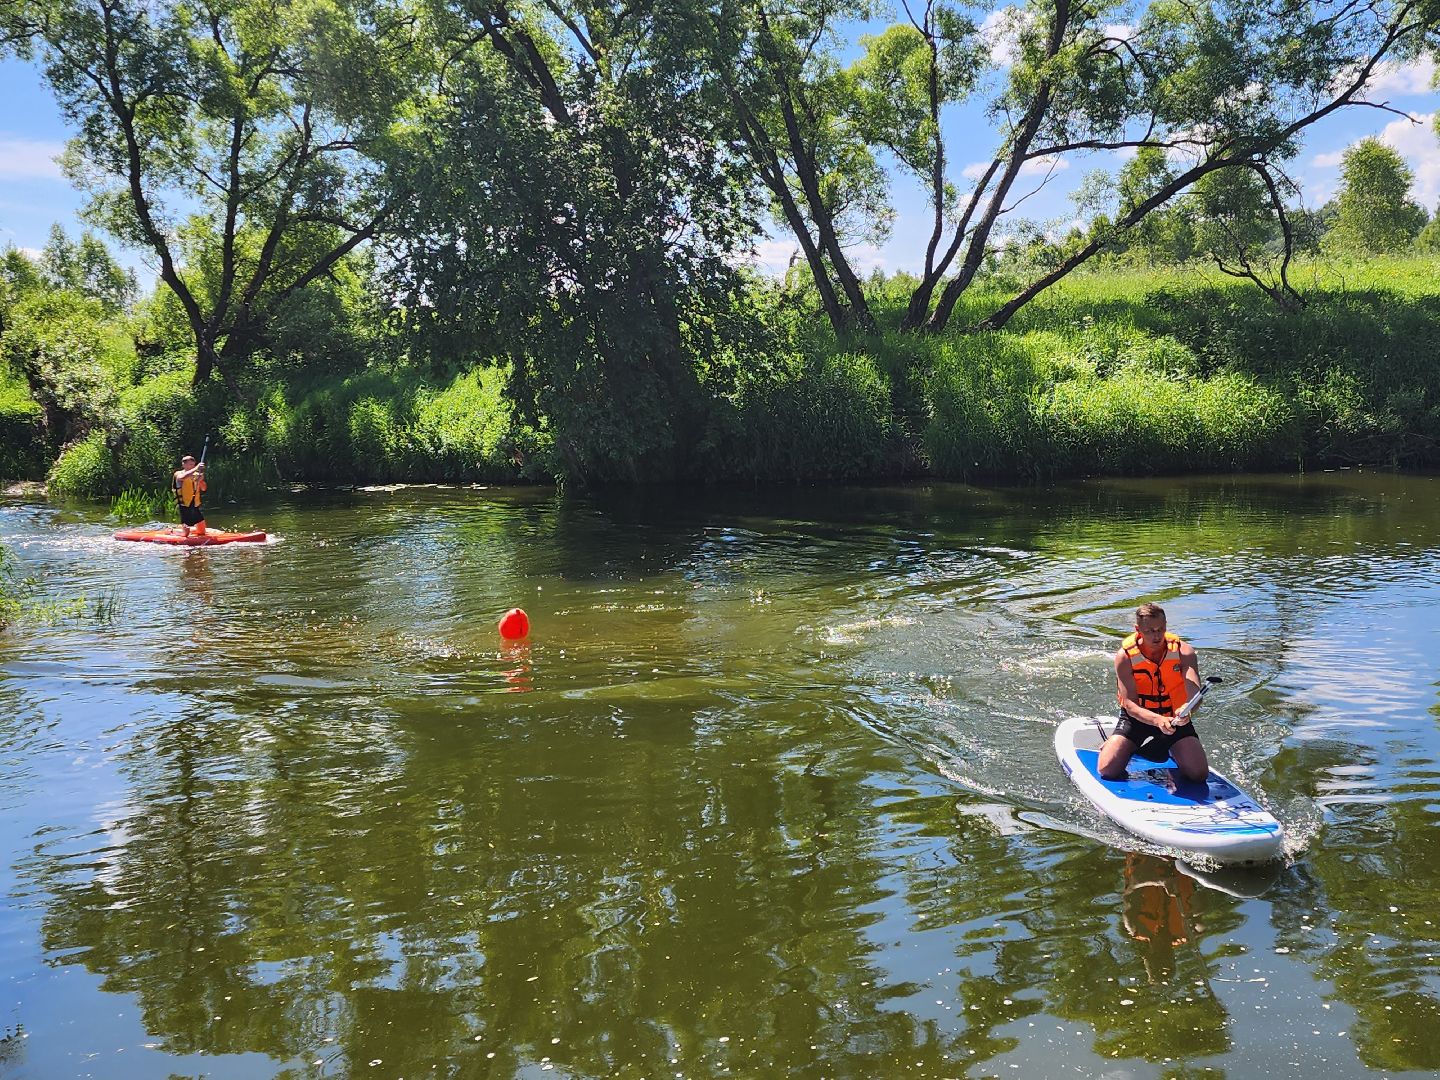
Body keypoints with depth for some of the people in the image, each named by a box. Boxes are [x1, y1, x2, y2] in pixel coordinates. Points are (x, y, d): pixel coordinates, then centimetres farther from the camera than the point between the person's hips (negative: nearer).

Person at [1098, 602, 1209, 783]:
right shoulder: (1125, 656, -16)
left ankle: (1170, 749, 19)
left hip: (1175, 719, 1)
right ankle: (1111, 745, 20)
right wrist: (1158, 720, -41)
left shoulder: (1183, 652, -14)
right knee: (1107, 770, -17)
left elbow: (1195, 694, -28)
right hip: (1136, 719, -1)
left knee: (1199, 774, -13)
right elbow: (1129, 704, -22)